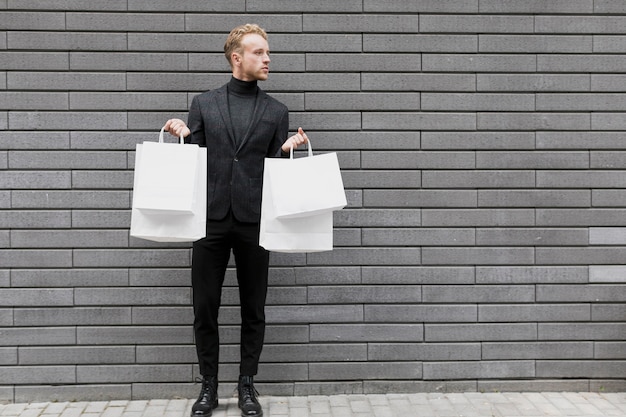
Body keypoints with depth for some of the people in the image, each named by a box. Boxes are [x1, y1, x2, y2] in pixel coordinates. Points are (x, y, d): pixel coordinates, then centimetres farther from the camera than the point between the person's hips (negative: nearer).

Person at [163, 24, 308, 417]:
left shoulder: (277, 111, 9)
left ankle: (247, 385, 20)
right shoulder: (204, 104, 8)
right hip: (211, 219, 0)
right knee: (205, 309, 4)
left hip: (254, 221, 0)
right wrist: (184, 136, -8)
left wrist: (288, 149, -9)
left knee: (254, 310, 6)